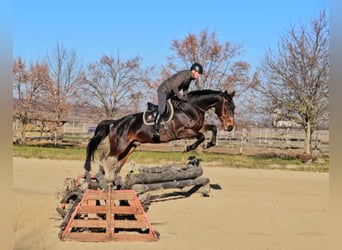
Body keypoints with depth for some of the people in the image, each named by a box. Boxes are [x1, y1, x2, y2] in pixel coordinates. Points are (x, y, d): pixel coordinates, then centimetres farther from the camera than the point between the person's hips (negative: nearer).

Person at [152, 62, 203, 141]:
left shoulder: (190, 77, 1)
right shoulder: (183, 75, -28)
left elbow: (185, 88, 15)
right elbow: (174, 86, -32)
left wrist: (185, 97, 3)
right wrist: (180, 96, -25)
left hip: (171, 93, 10)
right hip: (163, 90, -10)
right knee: (161, 110, -23)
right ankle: (155, 130, -22)